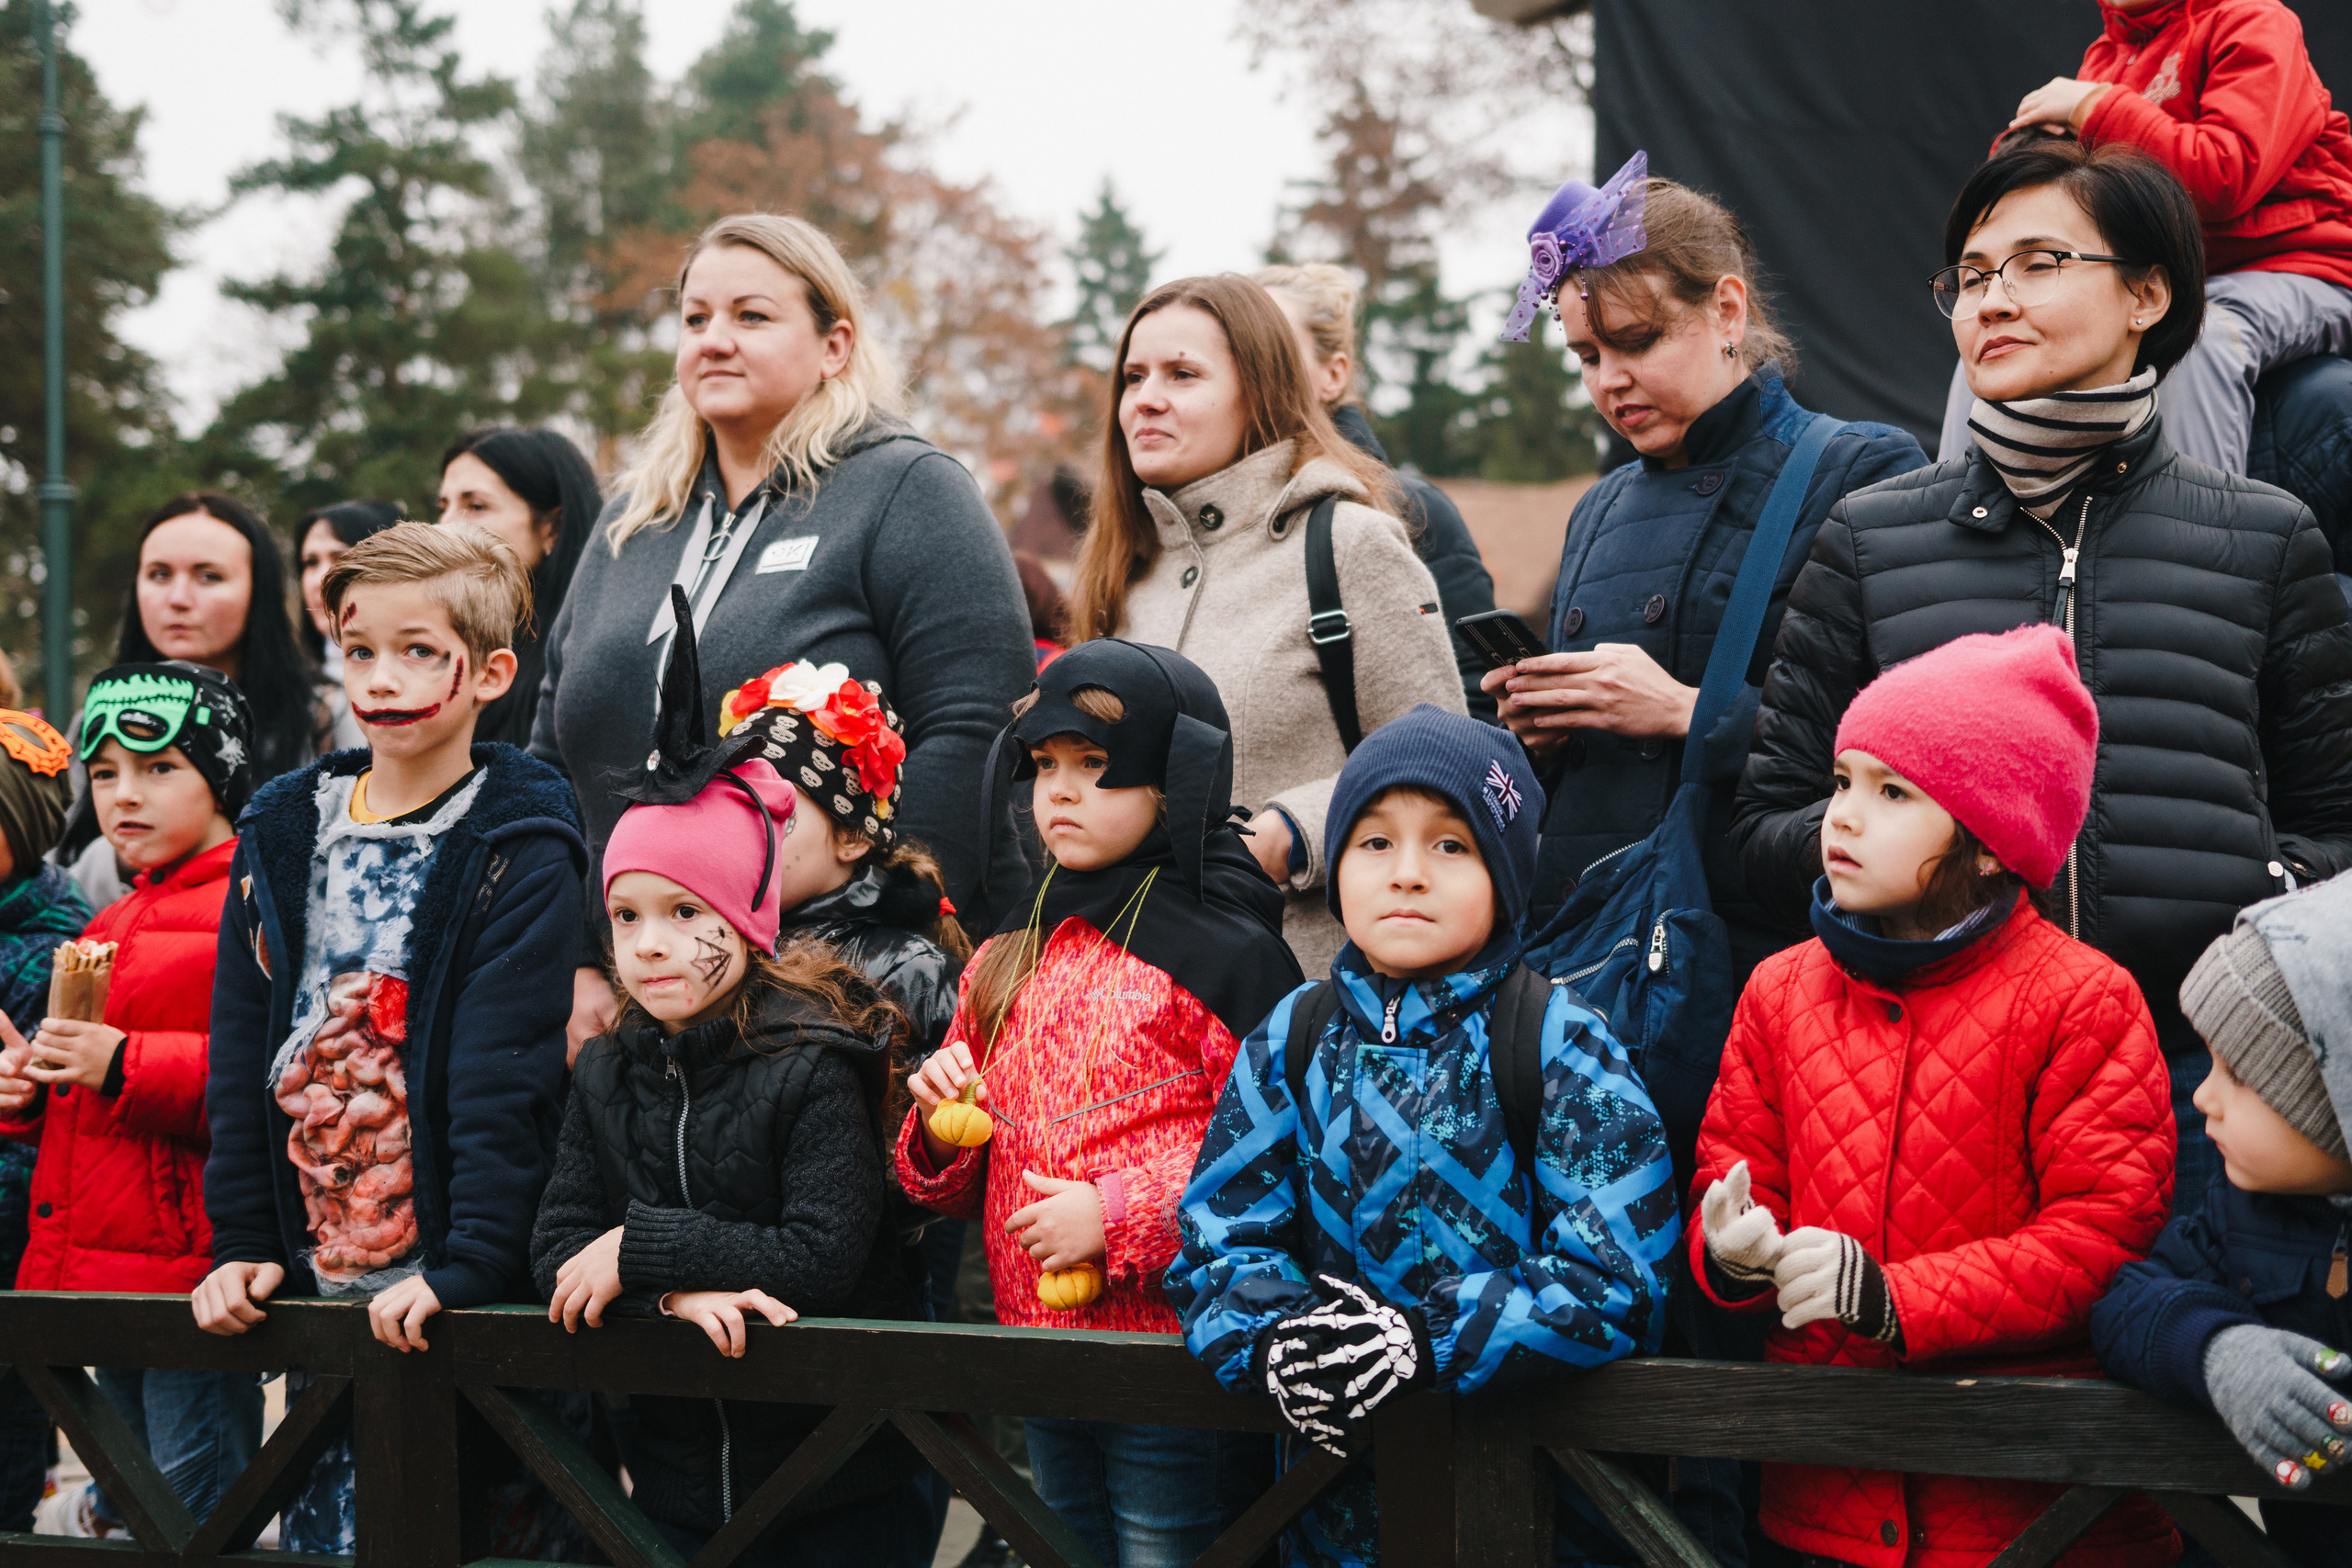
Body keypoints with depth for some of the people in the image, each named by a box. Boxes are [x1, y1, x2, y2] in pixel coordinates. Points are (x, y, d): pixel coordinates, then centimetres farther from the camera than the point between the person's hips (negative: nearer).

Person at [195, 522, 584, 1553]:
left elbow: (506, 1076, -14)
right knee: (322, 1524, 8)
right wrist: (243, 1242, 4)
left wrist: (471, 1265, -21)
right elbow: (242, 1053, 10)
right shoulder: (284, 833, 10)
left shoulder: (518, 851, -7)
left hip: (454, 1292, -5)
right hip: (315, 1288, 5)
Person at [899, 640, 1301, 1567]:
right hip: (1042, 1358, 7)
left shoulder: (1226, 953, -8)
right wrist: (940, 1132, -1)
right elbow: (960, 1189, 22)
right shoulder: (1008, 960, 13)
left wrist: (1117, 1216, -17)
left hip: (1178, 1351, -7)